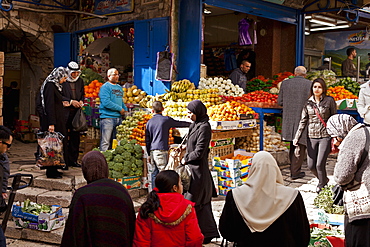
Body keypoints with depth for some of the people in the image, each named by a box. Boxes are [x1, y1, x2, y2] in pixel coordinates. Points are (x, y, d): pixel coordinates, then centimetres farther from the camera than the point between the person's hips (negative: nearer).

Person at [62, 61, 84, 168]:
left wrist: (81, 101, 3)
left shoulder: (80, 81, 13)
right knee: (64, 136, -4)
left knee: (75, 136, 7)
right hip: (65, 112, -5)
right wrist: (71, 101, -14)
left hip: (76, 112, 5)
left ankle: (73, 160, 14)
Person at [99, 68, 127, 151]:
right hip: (108, 117, -8)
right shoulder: (105, 87, -7)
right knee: (105, 142, -8)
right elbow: (106, 102, -18)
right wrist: (120, 109, -13)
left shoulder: (119, 87, 18)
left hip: (118, 117, 8)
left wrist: (125, 109, 8)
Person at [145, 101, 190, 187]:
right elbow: (180, 123, 10)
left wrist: (149, 154, 22)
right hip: (161, 150, -5)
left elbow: (147, 140, 15)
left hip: (152, 150, 6)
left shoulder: (149, 122, 12)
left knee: (155, 172, 11)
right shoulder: (166, 119, -1)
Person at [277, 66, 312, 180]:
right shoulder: (309, 84, -8)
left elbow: (280, 101, 4)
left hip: (289, 119, 3)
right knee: (301, 146, 6)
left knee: (292, 146, 18)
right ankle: (295, 171, 8)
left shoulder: (285, 83, 0)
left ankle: (293, 169, 26)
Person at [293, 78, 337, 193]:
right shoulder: (308, 103, 6)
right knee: (311, 165, 5)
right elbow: (303, 121, 8)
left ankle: (322, 184, 19)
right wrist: (297, 137, 0)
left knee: (319, 164, -9)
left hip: (325, 137, -3)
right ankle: (324, 180, 34)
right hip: (312, 137, 4)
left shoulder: (329, 101, -1)